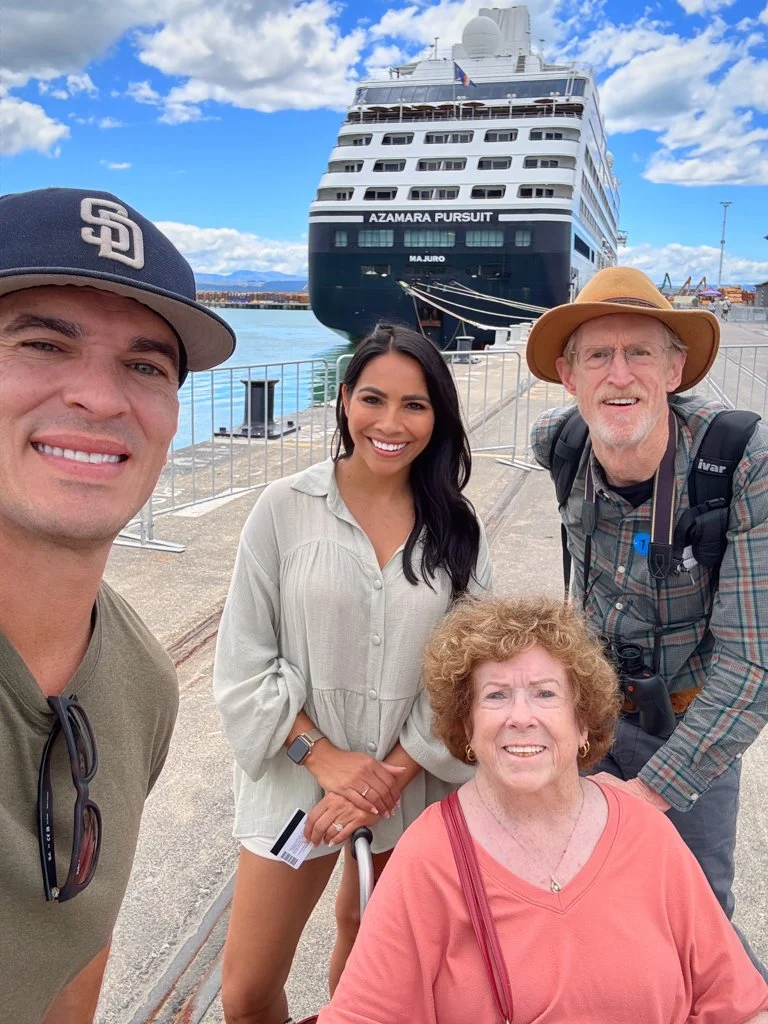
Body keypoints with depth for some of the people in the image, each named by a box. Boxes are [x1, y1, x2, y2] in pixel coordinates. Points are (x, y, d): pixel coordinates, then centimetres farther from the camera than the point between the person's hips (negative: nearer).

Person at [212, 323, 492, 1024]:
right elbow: (244, 663, -7)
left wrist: (394, 776, -11)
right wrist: (326, 758, -14)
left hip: (412, 783, 2)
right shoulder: (285, 508, -9)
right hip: (297, 774, -1)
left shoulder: (457, 530, -3)